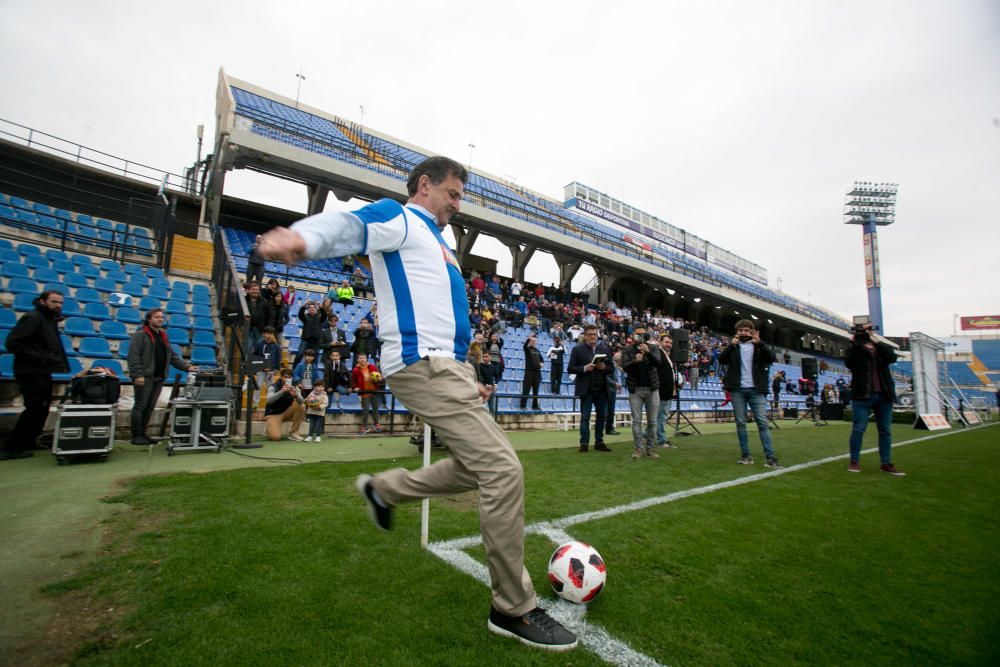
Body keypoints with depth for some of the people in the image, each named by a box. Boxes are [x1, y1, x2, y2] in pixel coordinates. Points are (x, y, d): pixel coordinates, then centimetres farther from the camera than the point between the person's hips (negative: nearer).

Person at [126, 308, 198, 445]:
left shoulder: (163, 336, 19)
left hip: (159, 378, 7)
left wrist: (187, 367, 5)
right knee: (140, 406, -2)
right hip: (145, 377, -7)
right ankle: (136, 436, 5)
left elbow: (173, 356, 17)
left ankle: (142, 434, 17)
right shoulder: (140, 335, -4)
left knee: (150, 407, 10)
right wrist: (138, 375, -21)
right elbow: (133, 356, -13)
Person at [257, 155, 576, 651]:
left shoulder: (435, 242, 28)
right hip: (423, 364, -10)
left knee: (476, 468, 14)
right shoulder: (399, 219, 1)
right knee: (503, 471, -12)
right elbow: (348, 225, -20)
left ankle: (382, 489, 29)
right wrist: (301, 236, -44)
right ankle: (514, 610, 4)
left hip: (446, 366, 10)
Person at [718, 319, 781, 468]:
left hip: (756, 390, 0)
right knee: (740, 422, 2)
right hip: (738, 389, 1)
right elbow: (721, 359, -5)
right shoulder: (733, 346, 10)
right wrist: (731, 345, -18)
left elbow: (773, 358, -7)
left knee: (762, 422, -3)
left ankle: (770, 457, -2)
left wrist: (760, 343, -18)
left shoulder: (759, 346, 9)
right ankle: (746, 455, 9)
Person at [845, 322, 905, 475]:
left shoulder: (882, 348, 12)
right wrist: (857, 342, -19)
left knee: (885, 430, 7)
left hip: (884, 395, 4)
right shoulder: (854, 349, 4)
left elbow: (892, 357, -9)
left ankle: (886, 463, 15)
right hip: (863, 395, -3)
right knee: (858, 429, -3)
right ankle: (854, 461, 5)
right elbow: (850, 363, -15)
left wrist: (875, 342, -17)